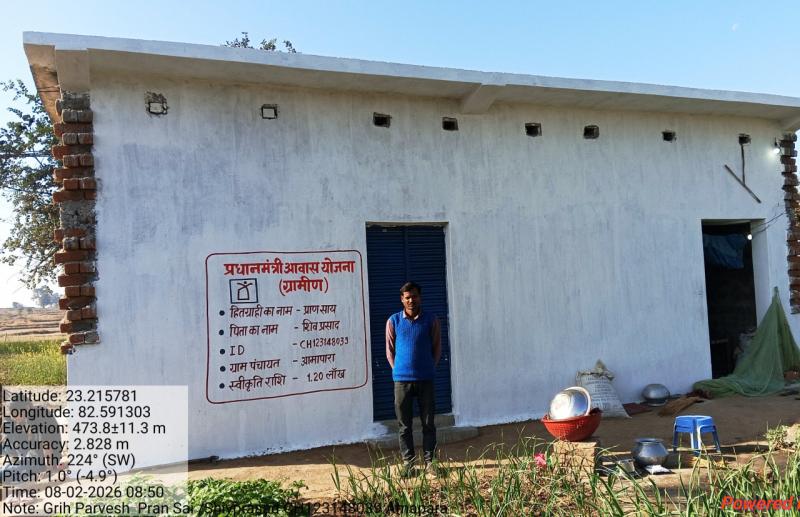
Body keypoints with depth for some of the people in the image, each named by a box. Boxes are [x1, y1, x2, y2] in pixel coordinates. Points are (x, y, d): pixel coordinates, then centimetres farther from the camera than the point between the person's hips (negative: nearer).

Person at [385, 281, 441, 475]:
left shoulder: (431, 320, 1)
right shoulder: (393, 321, 2)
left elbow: (437, 348, 7)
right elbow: (389, 350, 7)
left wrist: (428, 369, 2)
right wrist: (398, 370, 2)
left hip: (425, 379, 0)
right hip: (401, 380, 0)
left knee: (428, 423, 6)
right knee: (404, 425, 6)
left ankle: (429, 461, 17)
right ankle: (408, 462, 16)